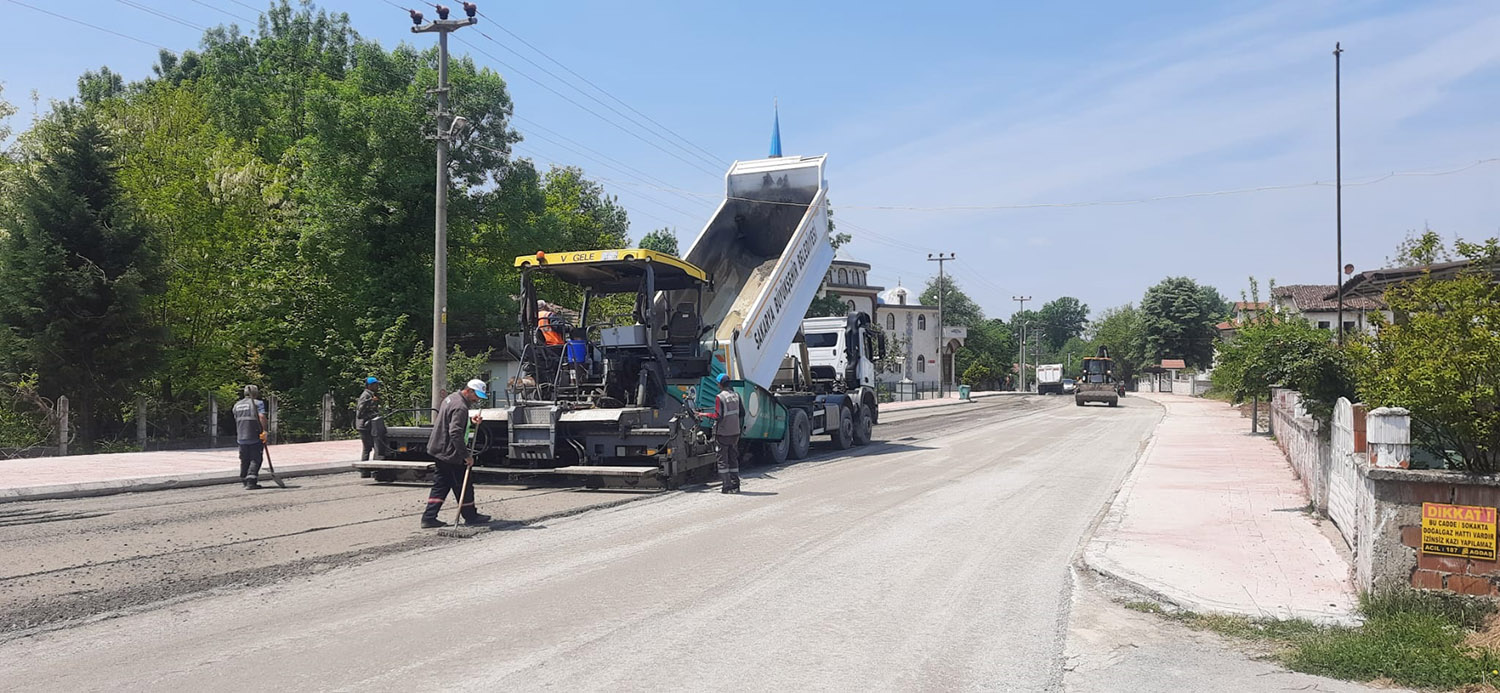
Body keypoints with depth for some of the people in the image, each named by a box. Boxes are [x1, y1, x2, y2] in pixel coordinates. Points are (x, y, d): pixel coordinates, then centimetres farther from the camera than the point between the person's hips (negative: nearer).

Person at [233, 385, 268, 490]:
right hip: (255, 437, -5)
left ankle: (245, 481, 20)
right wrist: (264, 431, -18)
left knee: (244, 461, 14)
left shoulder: (237, 405, 14)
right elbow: (262, 416, -19)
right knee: (255, 460, -2)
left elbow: (236, 420, 20)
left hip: (241, 437, 5)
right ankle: (251, 481, -13)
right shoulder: (258, 403, -4)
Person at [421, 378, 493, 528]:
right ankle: (470, 516, 16)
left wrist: (470, 420, 16)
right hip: (451, 453, -10)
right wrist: (466, 455, -25)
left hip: (439, 449, 10)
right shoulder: (460, 407, -22)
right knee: (463, 485, 4)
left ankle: (429, 518, 10)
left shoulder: (451, 397, 11)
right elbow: (455, 433, -29)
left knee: (440, 485, 12)